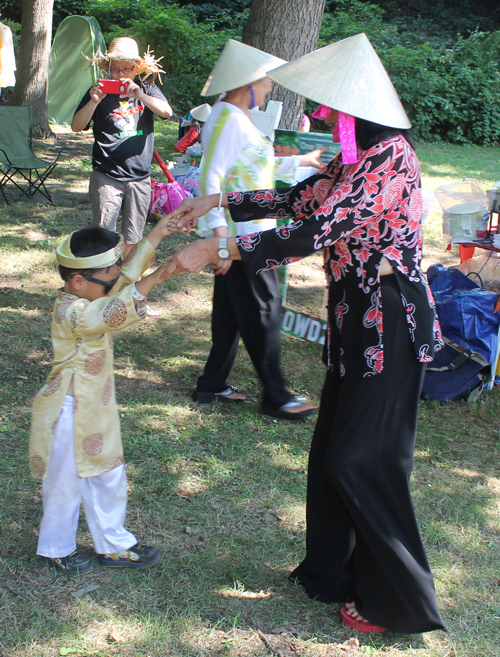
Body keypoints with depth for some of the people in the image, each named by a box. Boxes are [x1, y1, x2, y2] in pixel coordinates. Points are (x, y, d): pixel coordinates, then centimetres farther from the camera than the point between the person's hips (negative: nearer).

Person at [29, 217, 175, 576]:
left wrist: (157, 234, -1)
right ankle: (57, 547, 31)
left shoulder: (91, 295, 1)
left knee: (110, 478, 18)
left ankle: (114, 544, 34)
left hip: (97, 411, 9)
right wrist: (155, 278, -48)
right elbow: (114, 314, -43)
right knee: (65, 484, 11)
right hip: (70, 415, -9)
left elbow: (129, 274, 7)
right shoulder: (70, 314, -27)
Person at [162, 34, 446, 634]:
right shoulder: (359, 155, 11)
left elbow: (316, 231, -27)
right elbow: (301, 199, 20)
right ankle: (335, 572, 32)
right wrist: (217, 201, 16)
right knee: (332, 449, 15)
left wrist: (216, 250, -24)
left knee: (359, 458, -2)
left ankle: (398, 601, 14)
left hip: (390, 320, -10)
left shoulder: (391, 156, -20)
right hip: (355, 315, 10)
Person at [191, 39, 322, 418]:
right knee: (262, 311, -1)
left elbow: (260, 168, 23)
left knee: (231, 311, 16)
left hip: (248, 233, 10)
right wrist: (220, 235, -29)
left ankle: (212, 384, 27)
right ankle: (276, 396, 11)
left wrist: (302, 161, 31)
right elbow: (211, 177, -24)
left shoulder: (237, 118, 14)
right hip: (241, 236, -10)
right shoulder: (228, 120, -17)